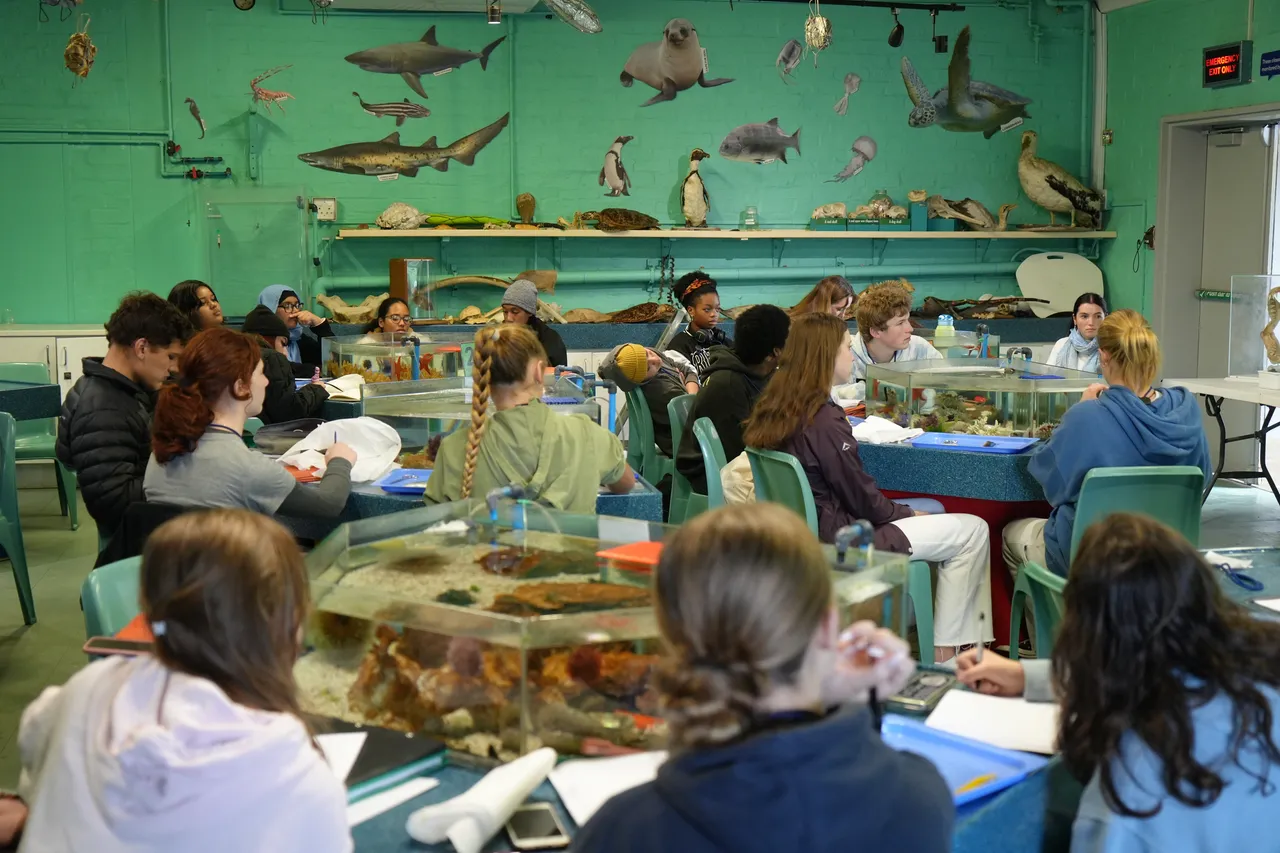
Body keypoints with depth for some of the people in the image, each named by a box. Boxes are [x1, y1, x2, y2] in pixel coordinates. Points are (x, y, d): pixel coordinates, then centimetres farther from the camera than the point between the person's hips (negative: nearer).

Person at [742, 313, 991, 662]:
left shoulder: (775, 409, 4)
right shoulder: (824, 420, -23)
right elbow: (861, 498, -17)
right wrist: (909, 514, 2)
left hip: (806, 529, 10)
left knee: (932, 511, 26)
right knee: (973, 531, 0)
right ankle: (944, 652, 6)